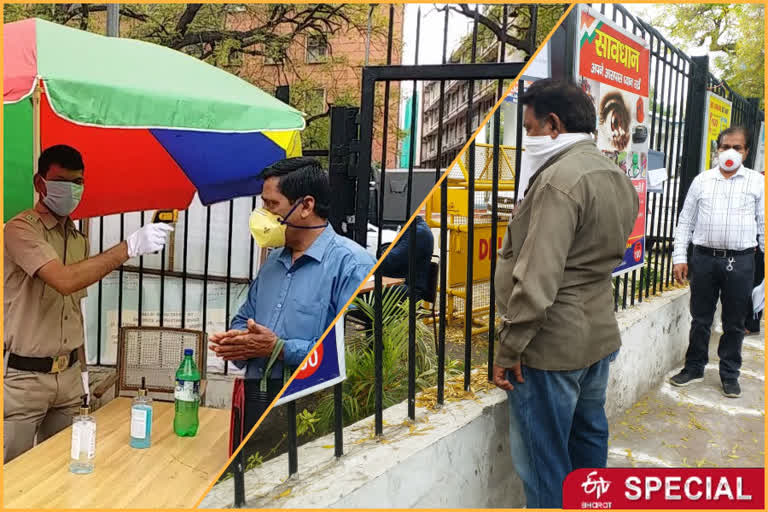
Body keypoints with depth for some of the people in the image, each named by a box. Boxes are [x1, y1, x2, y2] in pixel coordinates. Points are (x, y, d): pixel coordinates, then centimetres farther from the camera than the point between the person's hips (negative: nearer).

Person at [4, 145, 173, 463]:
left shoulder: (78, 239, 11)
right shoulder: (20, 230, -12)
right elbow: (65, 280, -29)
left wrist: (82, 369, 15)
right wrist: (130, 246, -33)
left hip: (67, 375, 7)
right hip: (23, 377, -6)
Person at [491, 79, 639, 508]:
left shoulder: (560, 179, -20)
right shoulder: (617, 176, 10)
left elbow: (537, 278, -25)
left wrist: (510, 347, -18)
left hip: (552, 344, -10)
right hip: (599, 333, 10)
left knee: (543, 459, 3)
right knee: (588, 438, 23)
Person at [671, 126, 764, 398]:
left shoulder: (757, 182, 4)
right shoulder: (702, 180, 6)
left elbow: (763, 224, 5)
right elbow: (685, 221, 7)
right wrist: (679, 257, 1)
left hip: (740, 261, -1)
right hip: (704, 258, 1)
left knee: (734, 322, 9)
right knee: (700, 318, 11)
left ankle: (730, 374, 23)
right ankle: (694, 368, 25)